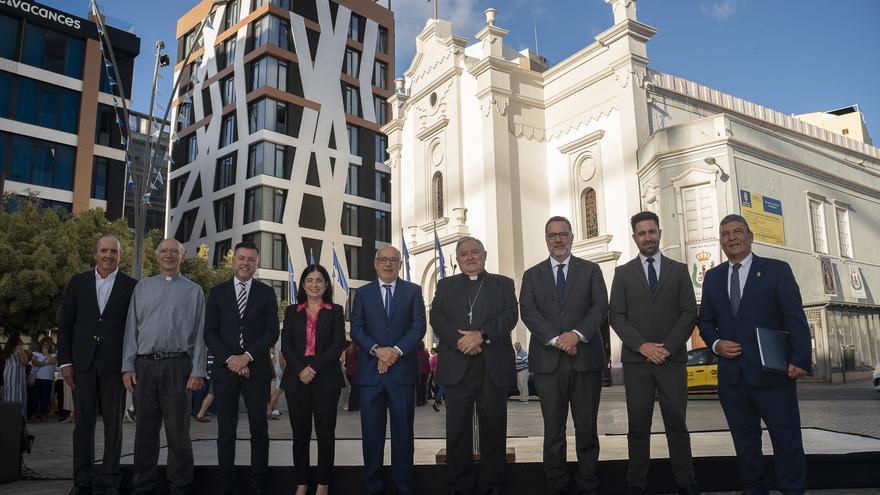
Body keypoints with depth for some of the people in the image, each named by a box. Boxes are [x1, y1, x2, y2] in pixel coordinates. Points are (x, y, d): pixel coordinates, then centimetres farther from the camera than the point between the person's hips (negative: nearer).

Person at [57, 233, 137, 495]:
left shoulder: (131, 286, 2)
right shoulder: (78, 282, 7)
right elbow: (64, 324, 7)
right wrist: (65, 362, 1)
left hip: (115, 365, -1)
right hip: (83, 363, 2)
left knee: (114, 424, 4)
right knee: (82, 423, 6)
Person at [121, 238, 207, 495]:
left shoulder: (194, 291, 7)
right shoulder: (142, 288, 13)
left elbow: (199, 334, 2)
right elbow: (132, 328, 10)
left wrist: (198, 371, -6)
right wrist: (128, 366, 1)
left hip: (178, 366, -2)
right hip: (144, 365, 2)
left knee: (178, 430, 3)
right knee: (145, 429, 8)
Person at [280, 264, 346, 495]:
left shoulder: (335, 311, 7)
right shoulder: (292, 311, 12)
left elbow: (338, 345, -3)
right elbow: (286, 345, 4)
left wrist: (314, 368, -13)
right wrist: (300, 370, -12)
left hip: (326, 379, -2)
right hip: (296, 379, 2)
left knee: (325, 433, 1)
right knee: (300, 433, 7)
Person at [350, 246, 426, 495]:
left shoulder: (413, 291, 8)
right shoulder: (363, 293, 10)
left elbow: (418, 326, -1)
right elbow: (356, 329, 3)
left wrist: (397, 350, -13)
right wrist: (377, 350, -13)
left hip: (403, 370, -1)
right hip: (370, 370, 1)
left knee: (403, 429, 5)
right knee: (371, 430, 5)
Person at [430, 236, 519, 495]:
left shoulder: (503, 284, 13)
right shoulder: (445, 285, 16)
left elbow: (510, 315, -2)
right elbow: (436, 317, 2)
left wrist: (481, 335, -15)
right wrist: (459, 340, -14)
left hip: (494, 365, 0)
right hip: (457, 365, 1)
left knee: (493, 427, 3)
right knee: (457, 429, 3)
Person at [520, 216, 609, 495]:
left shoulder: (591, 270, 11)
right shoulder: (532, 275, 12)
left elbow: (600, 307, 0)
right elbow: (528, 312, -1)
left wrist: (577, 334, -16)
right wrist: (556, 339, -14)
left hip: (586, 357, 0)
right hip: (548, 360, 0)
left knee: (587, 428, 6)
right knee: (553, 430, 5)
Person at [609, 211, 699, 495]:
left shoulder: (679, 270, 10)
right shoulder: (623, 272, 9)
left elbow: (689, 313, 3)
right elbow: (616, 315, 2)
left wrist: (667, 346, -9)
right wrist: (642, 345, -11)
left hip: (673, 358, 0)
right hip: (635, 359, 0)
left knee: (676, 422, 2)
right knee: (638, 425, 3)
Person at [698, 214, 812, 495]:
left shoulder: (777, 270, 0)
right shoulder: (712, 277, 12)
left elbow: (796, 319, -6)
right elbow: (705, 320, 16)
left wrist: (800, 359, -16)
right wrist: (716, 343, -4)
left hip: (772, 373, -4)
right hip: (732, 375, 4)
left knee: (787, 440, 1)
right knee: (745, 443, 12)